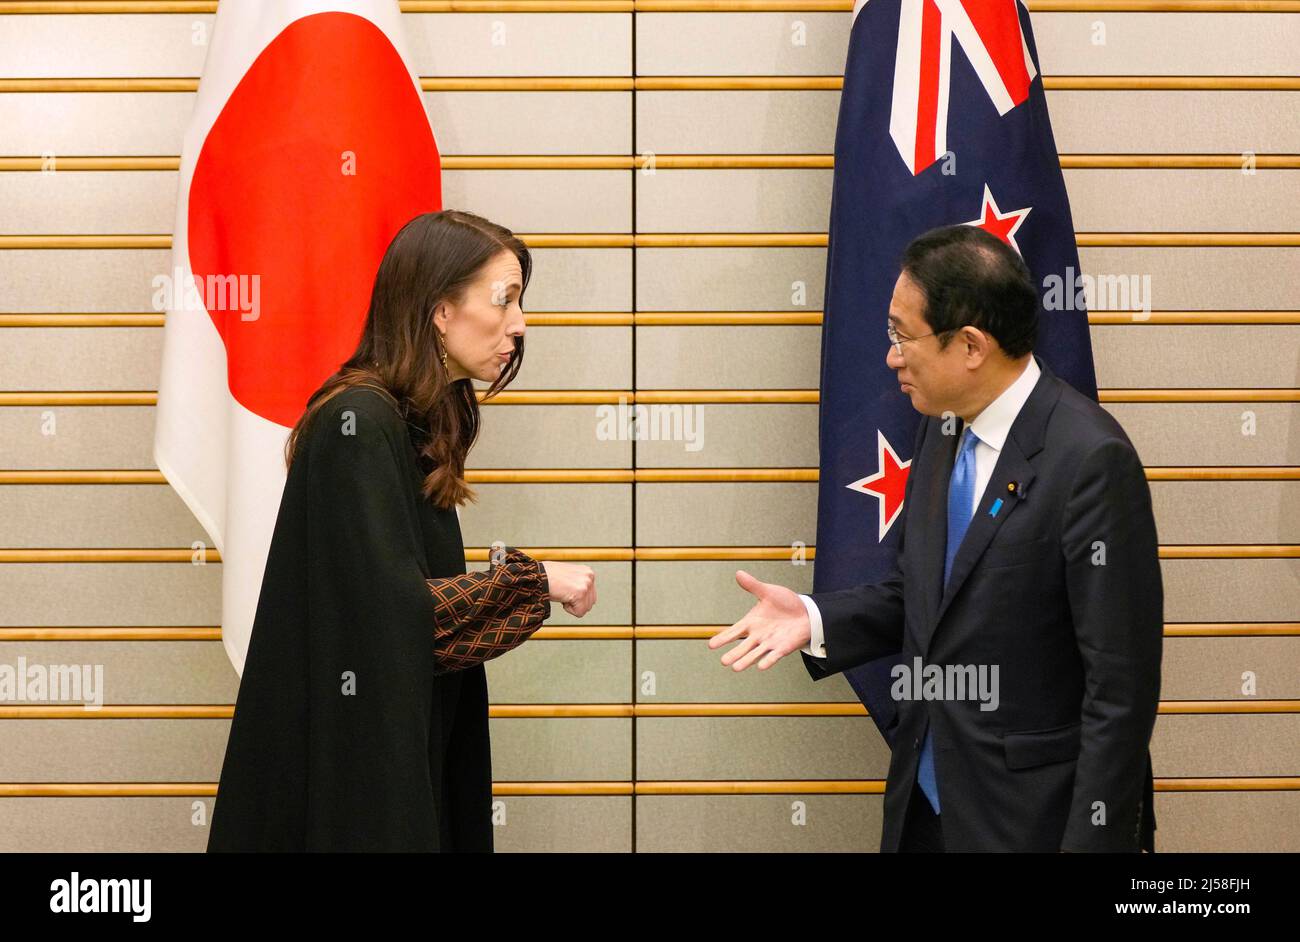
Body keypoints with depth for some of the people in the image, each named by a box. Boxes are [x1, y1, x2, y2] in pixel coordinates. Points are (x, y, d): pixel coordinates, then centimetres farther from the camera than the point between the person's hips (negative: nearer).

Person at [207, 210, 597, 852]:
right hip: (346, 764, -9)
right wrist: (531, 582, -14)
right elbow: (390, 609, -23)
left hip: (402, 749, 9)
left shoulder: (417, 424, 9)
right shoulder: (358, 422, -17)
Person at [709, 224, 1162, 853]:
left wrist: (1093, 842, -18)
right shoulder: (943, 430, 4)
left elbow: (1121, 682, -19)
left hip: (1031, 817, -7)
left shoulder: (1091, 460, -21)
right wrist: (815, 619, -2)